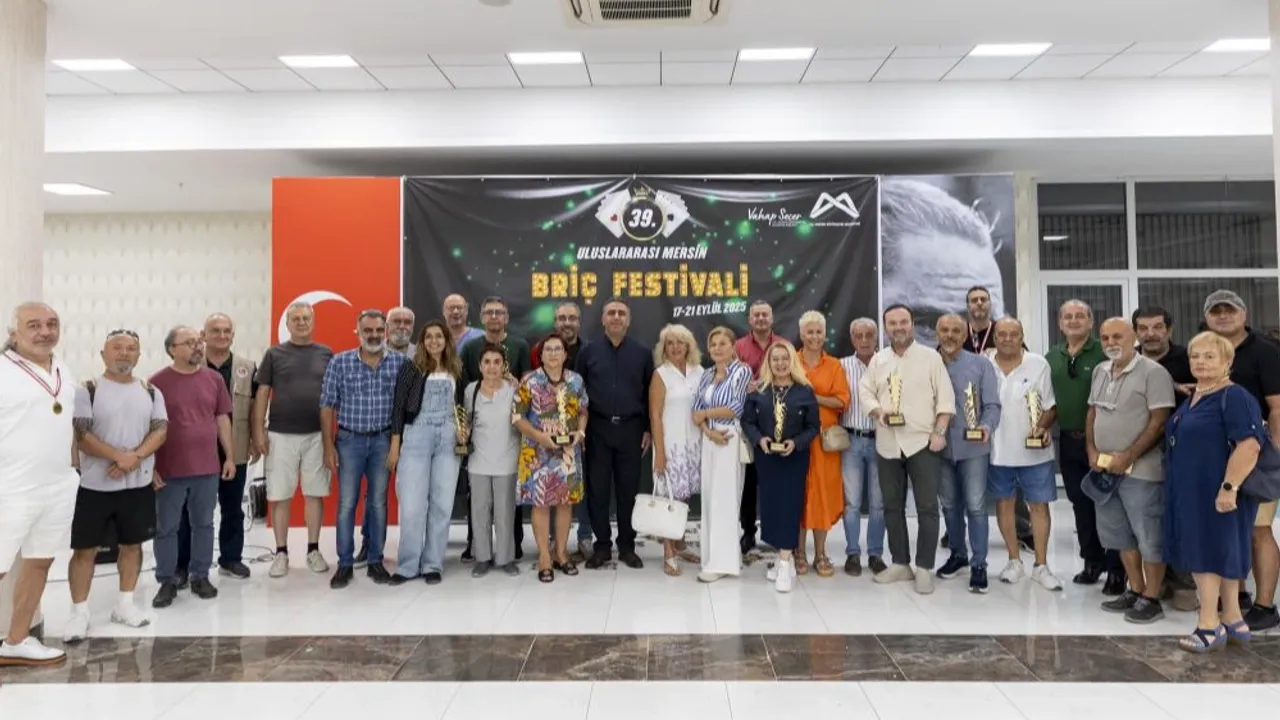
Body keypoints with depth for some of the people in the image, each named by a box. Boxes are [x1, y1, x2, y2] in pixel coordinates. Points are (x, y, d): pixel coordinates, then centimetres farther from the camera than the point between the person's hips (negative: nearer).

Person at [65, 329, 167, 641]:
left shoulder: (151, 392, 6)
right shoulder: (87, 390, -5)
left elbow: (160, 430, -1)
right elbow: (81, 434, -12)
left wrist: (135, 458, -17)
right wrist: (120, 456, -21)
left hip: (139, 484, 3)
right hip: (94, 485, -3)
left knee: (132, 544, 11)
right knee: (85, 548, 3)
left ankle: (125, 604, 24)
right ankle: (79, 612, 14)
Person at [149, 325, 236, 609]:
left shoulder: (214, 378, 4)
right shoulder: (157, 382, -6)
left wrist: (230, 456, 7)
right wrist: (150, 466, -6)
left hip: (208, 468, 3)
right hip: (170, 470, -3)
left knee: (203, 525, 12)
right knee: (166, 528, 7)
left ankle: (200, 576, 24)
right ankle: (167, 582, 20)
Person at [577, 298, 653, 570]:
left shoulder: (642, 353, 4)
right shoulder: (588, 352, 3)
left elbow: (649, 394, 6)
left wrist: (648, 429, 2)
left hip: (631, 428, 0)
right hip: (598, 429, 0)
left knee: (628, 490, 6)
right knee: (597, 490, 4)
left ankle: (627, 546, 18)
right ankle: (602, 545, 16)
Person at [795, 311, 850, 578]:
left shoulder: (834, 365, 7)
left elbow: (842, 401, -2)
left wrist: (814, 397, -14)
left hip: (824, 437, 1)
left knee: (823, 491, 3)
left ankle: (820, 553, 13)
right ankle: (799, 551, 12)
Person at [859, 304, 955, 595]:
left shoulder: (931, 357, -1)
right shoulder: (878, 360, 10)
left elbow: (945, 398, -4)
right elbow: (865, 392, 9)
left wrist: (939, 432, -13)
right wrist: (878, 411, -11)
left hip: (923, 442, -4)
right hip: (887, 444, 4)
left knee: (927, 507, -2)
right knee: (892, 506, 11)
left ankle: (925, 568, 7)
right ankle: (900, 563, 23)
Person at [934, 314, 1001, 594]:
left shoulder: (981, 364, 0)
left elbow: (992, 405, -3)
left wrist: (987, 426, -22)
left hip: (973, 446, -2)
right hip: (940, 446, 2)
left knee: (975, 506, -3)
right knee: (950, 505, 15)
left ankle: (979, 564, 8)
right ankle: (957, 554, 31)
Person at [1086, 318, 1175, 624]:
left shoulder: (1153, 372, -10)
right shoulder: (1100, 371, 11)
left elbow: (1159, 422, -15)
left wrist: (1127, 457, -18)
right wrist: (1092, 450, 3)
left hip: (1141, 470, -7)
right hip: (1105, 469, 7)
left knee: (1149, 537, 1)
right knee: (1120, 535, 15)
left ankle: (1151, 599, 12)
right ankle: (1135, 591, 27)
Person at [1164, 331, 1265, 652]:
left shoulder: (1235, 397, -15)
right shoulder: (1191, 398, 13)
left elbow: (1249, 445, -24)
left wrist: (1229, 487, -27)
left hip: (1216, 493, -9)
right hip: (1191, 492, 9)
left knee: (1211, 552, -3)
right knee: (1221, 554, 15)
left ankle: (1210, 625, 6)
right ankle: (1233, 621, 25)